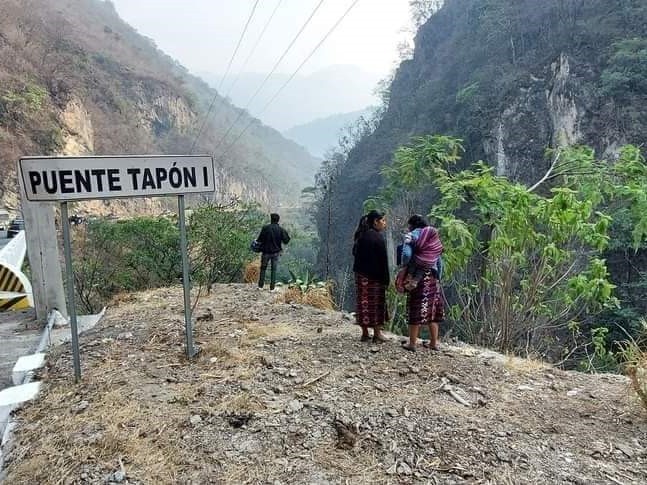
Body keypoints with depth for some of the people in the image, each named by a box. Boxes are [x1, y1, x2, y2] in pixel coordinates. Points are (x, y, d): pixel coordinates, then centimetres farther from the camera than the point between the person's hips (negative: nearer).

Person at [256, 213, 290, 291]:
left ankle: (260, 286, 18)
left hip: (266, 252, -1)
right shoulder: (281, 229, -6)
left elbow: (260, 240, -11)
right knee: (273, 270, 9)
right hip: (276, 252, 1)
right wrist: (286, 234, 12)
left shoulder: (265, 228, -11)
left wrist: (257, 241, 11)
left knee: (263, 268, 14)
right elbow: (285, 241, -4)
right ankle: (272, 287, 9)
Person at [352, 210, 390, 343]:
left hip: (361, 274, 7)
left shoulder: (361, 235, 8)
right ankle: (377, 334, 9)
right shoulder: (378, 237, -13)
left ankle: (365, 333, 16)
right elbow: (383, 260, -13)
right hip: (375, 276, -6)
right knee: (376, 303, 3)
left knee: (363, 302, 9)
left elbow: (355, 253, 12)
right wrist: (385, 279, -9)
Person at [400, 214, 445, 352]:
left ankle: (412, 343, 6)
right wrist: (437, 277, 13)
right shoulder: (434, 237, 12)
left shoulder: (414, 235, -3)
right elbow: (439, 261, 10)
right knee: (432, 309, 11)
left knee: (416, 310, 0)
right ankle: (434, 342, 19)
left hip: (417, 277, -5)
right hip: (433, 278, 5)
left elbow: (406, 255, -16)